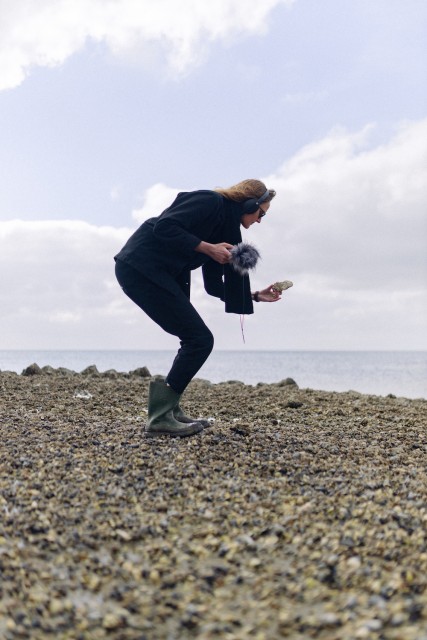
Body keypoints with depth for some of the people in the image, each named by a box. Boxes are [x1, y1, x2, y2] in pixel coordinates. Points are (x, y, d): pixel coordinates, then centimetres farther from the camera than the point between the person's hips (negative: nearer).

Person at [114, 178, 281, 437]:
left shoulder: (225, 226, 19)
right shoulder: (211, 202, -7)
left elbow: (214, 285, 18)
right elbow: (164, 227, -19)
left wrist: (256, 296, 17)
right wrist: (208, 248, -15)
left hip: (158, 275, 10)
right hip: (141, 267, -10)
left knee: (196, 340, 11)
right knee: (200, 339, -9)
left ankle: (170, 410, 15)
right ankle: (160, 417, -6)